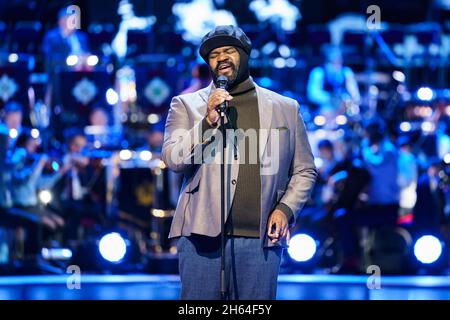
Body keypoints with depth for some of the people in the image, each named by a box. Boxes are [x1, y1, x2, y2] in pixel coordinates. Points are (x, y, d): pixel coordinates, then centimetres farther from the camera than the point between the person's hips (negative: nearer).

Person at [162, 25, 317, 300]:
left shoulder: (285, 109, 13)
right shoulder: (187, 105, 9)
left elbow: (305, 171, 14)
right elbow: (172, 159, -3)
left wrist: (286, 208, -3)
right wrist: (208, 122, -14)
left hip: (261, 238, 1)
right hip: (203, 236, -1)